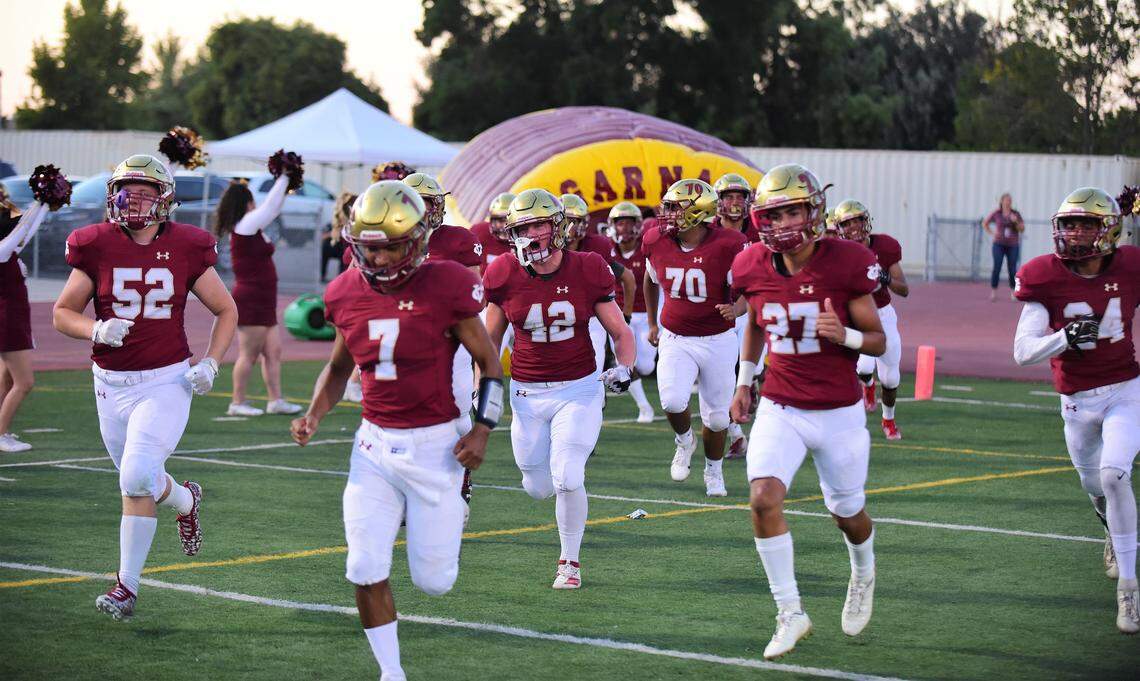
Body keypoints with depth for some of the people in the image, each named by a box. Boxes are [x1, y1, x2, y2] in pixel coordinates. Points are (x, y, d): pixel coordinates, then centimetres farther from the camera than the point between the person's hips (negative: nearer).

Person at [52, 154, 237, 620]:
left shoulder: (185, 249, -5)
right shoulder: (97, 247, -5)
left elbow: (226, 311, 7)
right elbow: (62, 313, 3)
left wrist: (210, 363, -7)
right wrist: (96, 331, -18)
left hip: (167, 383, -3)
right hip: (112, 384, 3)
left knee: (137, 479, -18)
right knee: (141, 481, 16)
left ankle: (127, 585, 2)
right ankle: (186, 501, 51)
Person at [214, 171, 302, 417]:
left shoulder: (251, 228, 14)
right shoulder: (245, 226, -11)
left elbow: (271, 210, 25)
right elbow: (270, 207, -9)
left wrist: (284, 187, 19)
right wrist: (284, 178, 0)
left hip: (263, 303, 10)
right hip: (250, 300, -10)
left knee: (273, 351, 8)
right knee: (249, 353, -6)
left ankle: (275, 400, 8)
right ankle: (237, 402, -2)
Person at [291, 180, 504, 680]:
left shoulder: (445, 287, -13)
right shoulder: (348, 294, 0)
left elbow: (489, 363, -2)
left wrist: (483, 428, -12)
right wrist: (315, 414, 1)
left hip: (435, 444, -3)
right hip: (375, 445, 3)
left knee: (433, 582, 3)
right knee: (366, 572, -6)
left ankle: (445, 519, 38)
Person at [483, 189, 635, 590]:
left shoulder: (586, 272, -9)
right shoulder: (505, 276, -6)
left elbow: (621, 333, 1)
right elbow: (490, 339, 9)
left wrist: (624, 367, -16)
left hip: (578, 390, -2)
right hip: (527, 393, 2)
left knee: (567, 480, -14)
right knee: (538, 488, 6)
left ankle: (570, 561, 8)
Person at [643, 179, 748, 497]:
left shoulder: (727, 247, -19)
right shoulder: (657, 243, -7)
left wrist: (735, 308, -35)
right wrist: (652, 323, 21)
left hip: (717, 341, -2)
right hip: (675, 339, 2)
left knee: (716, 416, 9)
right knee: (673, 401, -22)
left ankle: (714, 471, 37)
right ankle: (684, 441, 12)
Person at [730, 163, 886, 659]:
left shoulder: (846, 264, -15)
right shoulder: (755, 269, -5)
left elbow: (878, 341, -7)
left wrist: (845, 335, -27)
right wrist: (744, 383, 16)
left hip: (839, 413, -2)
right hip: (780, 409, 2)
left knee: (847, 513, 14)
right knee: (764, 499, -19)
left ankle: (863, 575, 49)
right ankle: (790, 615, -8)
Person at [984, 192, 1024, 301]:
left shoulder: (1016, 214, 3)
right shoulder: (996, 214, 2)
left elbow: (1022, 229, 1)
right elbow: (984, 223, 14)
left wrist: (1016, 221, -17)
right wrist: (992, 234, 1)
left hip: (1013, 245, 1)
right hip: (999, 244, -1)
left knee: (1012, 269, -1)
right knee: (997, 267, -11)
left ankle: (1013, 292, 14)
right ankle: (993, 292, -6)